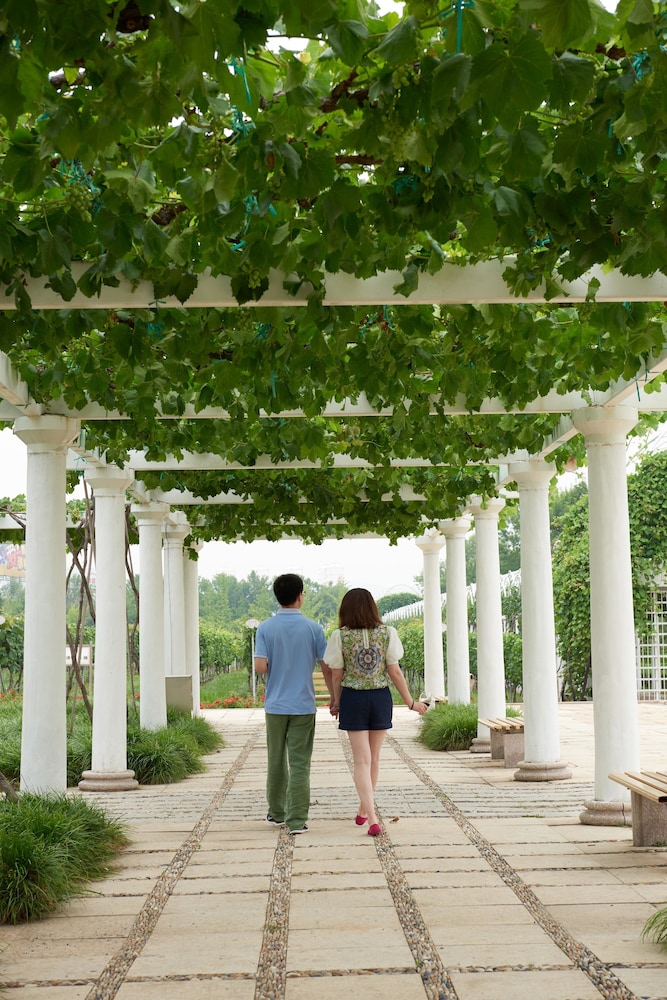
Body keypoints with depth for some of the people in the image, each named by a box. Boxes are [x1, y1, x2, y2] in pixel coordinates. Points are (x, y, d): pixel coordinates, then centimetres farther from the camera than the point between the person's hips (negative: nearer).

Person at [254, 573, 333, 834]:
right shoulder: (313, 628, -6)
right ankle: (296, 820, -2)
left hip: (275, 705, 2)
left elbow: (260, 666, -12)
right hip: (303, 705, -2)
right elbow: (327, 668, -4)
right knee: (299, 764, 0)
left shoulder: (265, 628, -4)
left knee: (276, 761, 15)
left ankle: (277, 812, 28)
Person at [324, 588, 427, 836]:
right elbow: (394, 671, -3)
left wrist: (336, 702, 13)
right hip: (381, 697, 2)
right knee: (374, 757, 17)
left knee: (362, 760, 0)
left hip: (353, 699, -2)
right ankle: (364, 810, 31)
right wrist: (410, 702, 6)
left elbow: (337, 675, -3)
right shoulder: (386, 633, -4)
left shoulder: (340, 636, -7)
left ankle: (372, 818, -13)